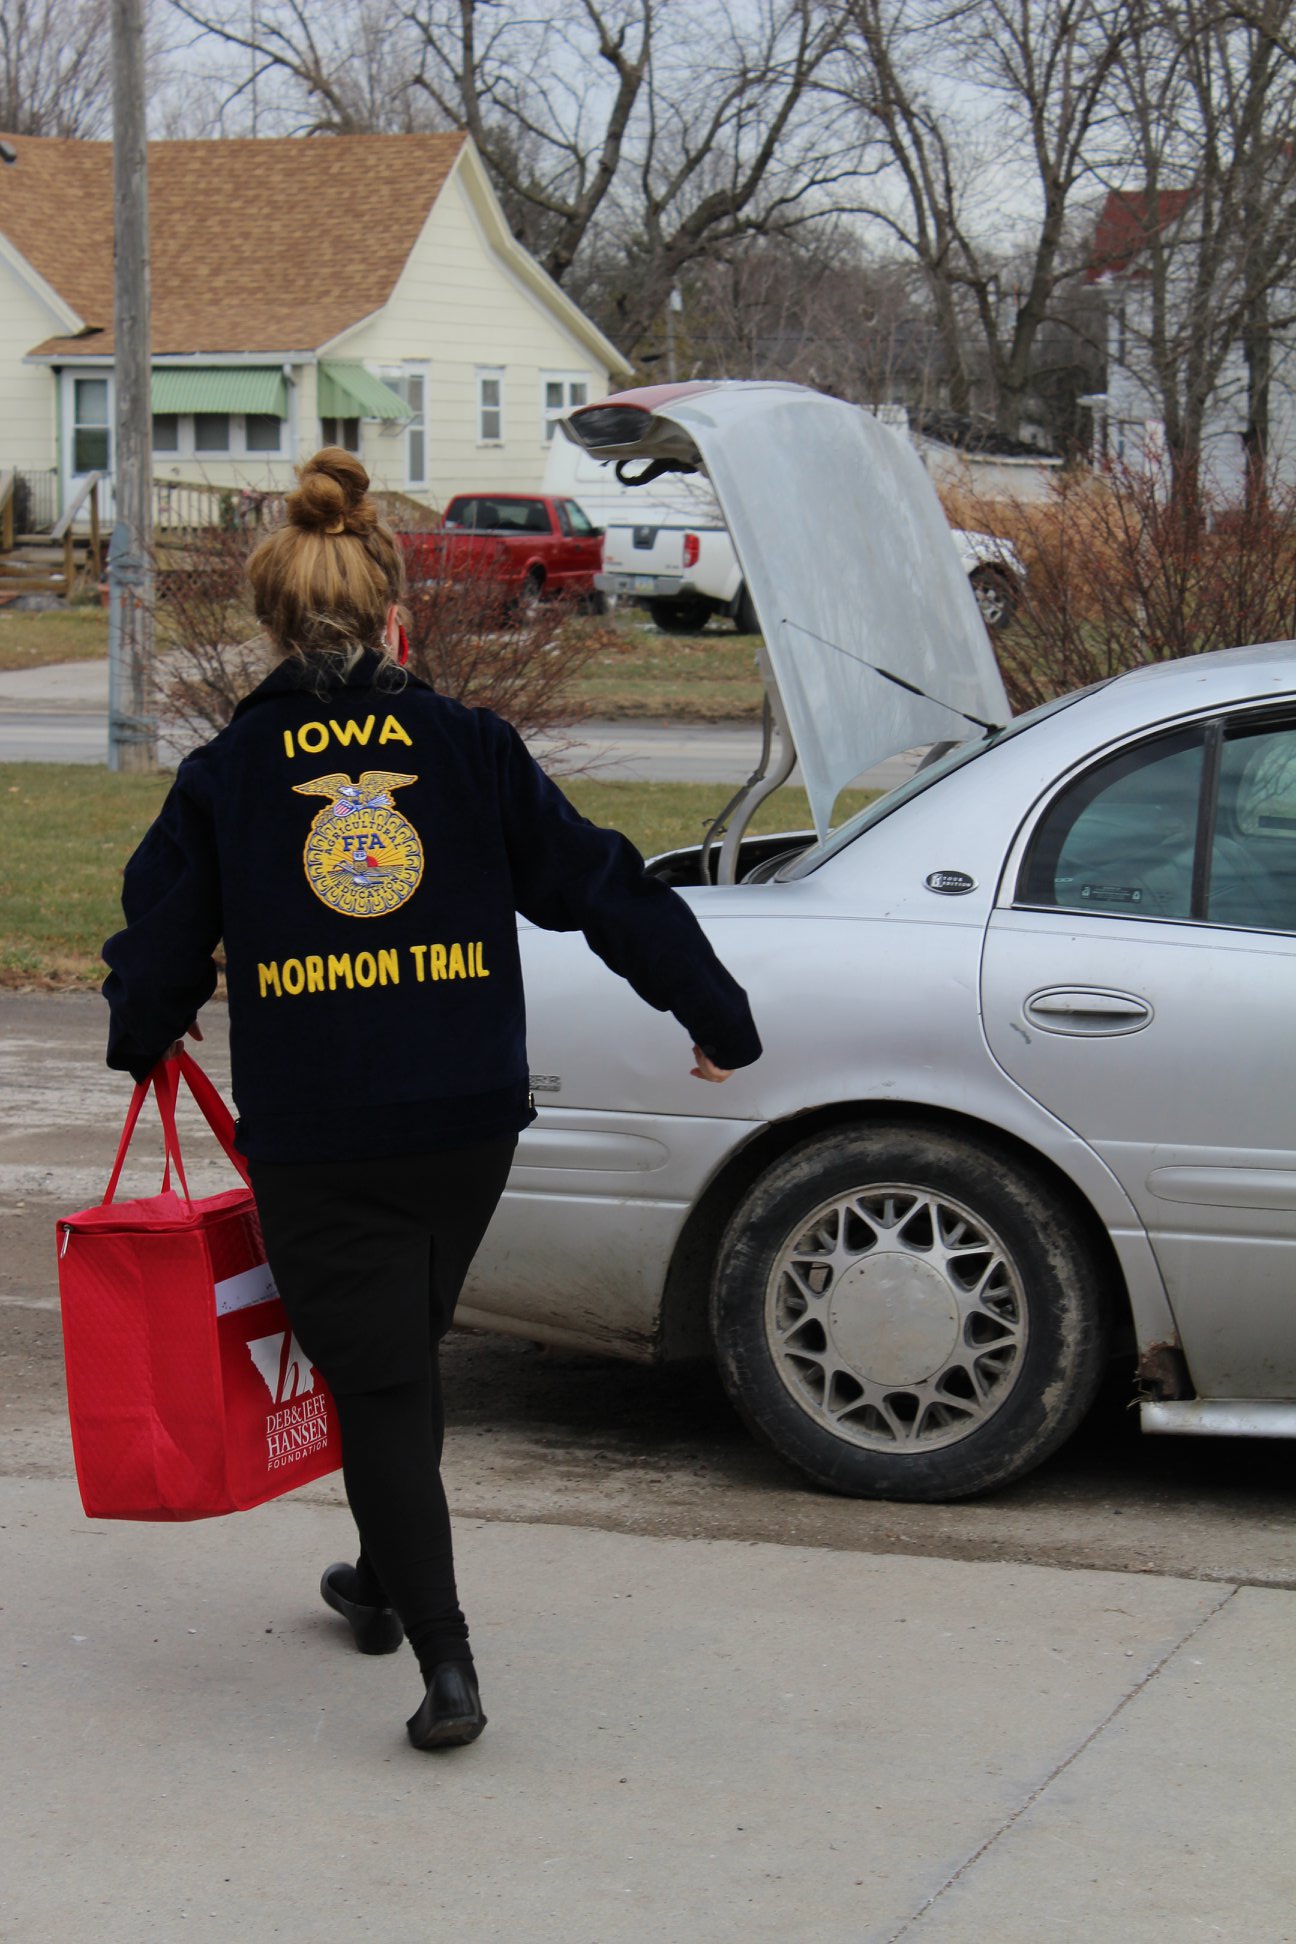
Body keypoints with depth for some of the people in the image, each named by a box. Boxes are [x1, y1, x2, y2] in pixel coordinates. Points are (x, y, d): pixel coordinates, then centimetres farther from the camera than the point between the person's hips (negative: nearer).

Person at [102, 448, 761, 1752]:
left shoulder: (223, 778, -3)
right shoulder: (472, 750, 0)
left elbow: (160, 951, 2)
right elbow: (602, 889, 2)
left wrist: (143, 1043, 24)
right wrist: (714, 1013, 11)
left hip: (313, 1140, -3)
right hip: (467, 1122, 3)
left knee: (378, 1382, 2)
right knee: (403, 1353, 23)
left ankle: (444, 1665, -6)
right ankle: (388, 1583, 41)